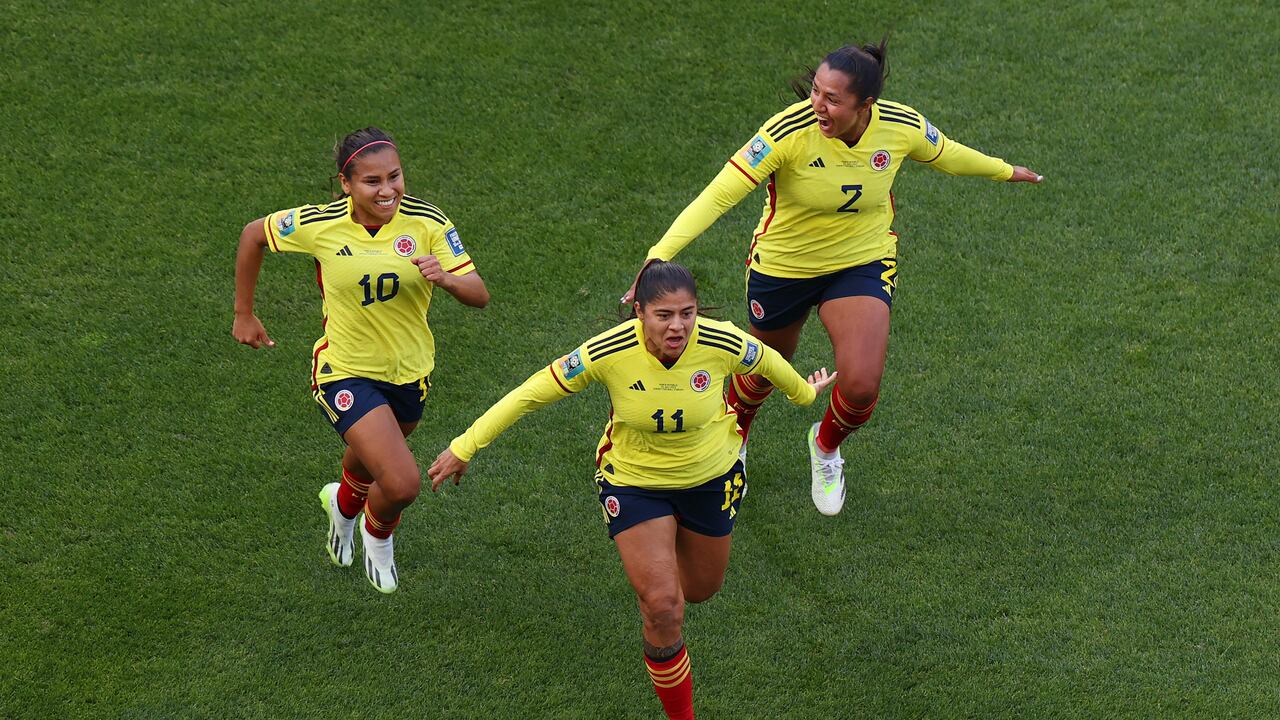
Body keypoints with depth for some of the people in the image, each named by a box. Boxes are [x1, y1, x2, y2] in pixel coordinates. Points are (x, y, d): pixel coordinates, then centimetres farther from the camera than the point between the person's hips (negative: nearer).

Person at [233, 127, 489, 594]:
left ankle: (343, 503, 66)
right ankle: (378, 533, 20)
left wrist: (446, 278, -39)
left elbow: (479, 296, -17)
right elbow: (253, 234, 0)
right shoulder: (318, 224, -19)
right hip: (346, 371, -3)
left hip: (410, 370, 3)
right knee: (402, 485, -17)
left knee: (370, 463, 28)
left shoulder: (427, 223, -16)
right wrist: (244, 315, 5)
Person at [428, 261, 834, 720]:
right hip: (633, 480, -2)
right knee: (662, 608, -14)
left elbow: (768, 362, -2)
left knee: (700, 590, 20)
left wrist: (804, 393, 19)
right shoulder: (608, 353, -30)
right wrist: (465, 446, -16)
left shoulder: (722, 344, -26)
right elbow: (533, 393, -19)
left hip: (711, 477, 2)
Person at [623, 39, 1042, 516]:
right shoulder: (789, 132, -31)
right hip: (782, 265, -1)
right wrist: (660, 256, -47)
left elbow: (946, 154, 4)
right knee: (765, 372, 19)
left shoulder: (902, 127, -20)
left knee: (861, 386, -14)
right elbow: (720, 194, -36)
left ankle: (826, 445, 25)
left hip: (863, 263, 1)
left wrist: (1004, 171, 22)